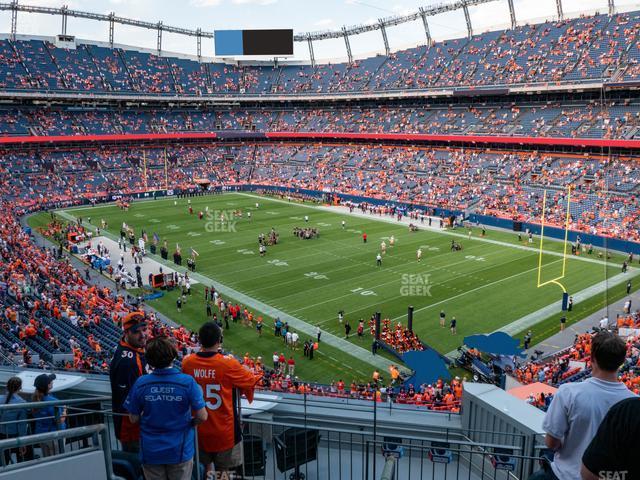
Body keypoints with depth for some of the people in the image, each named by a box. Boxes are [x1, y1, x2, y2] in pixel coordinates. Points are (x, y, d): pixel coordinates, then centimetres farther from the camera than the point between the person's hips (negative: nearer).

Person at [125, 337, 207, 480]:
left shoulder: (140, 383, -15)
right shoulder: (188, 382, -19)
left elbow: (133, 419, -5)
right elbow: (202, 417, -15)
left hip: (150, 452, 1)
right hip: (180, 450, -1)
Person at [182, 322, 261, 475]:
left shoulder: (187, 362, -11)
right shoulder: (228, 363, -22)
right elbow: (251, 382, -8)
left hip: (198, 429, 4)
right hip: (224, 430, -3)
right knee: (223, 470, 14)